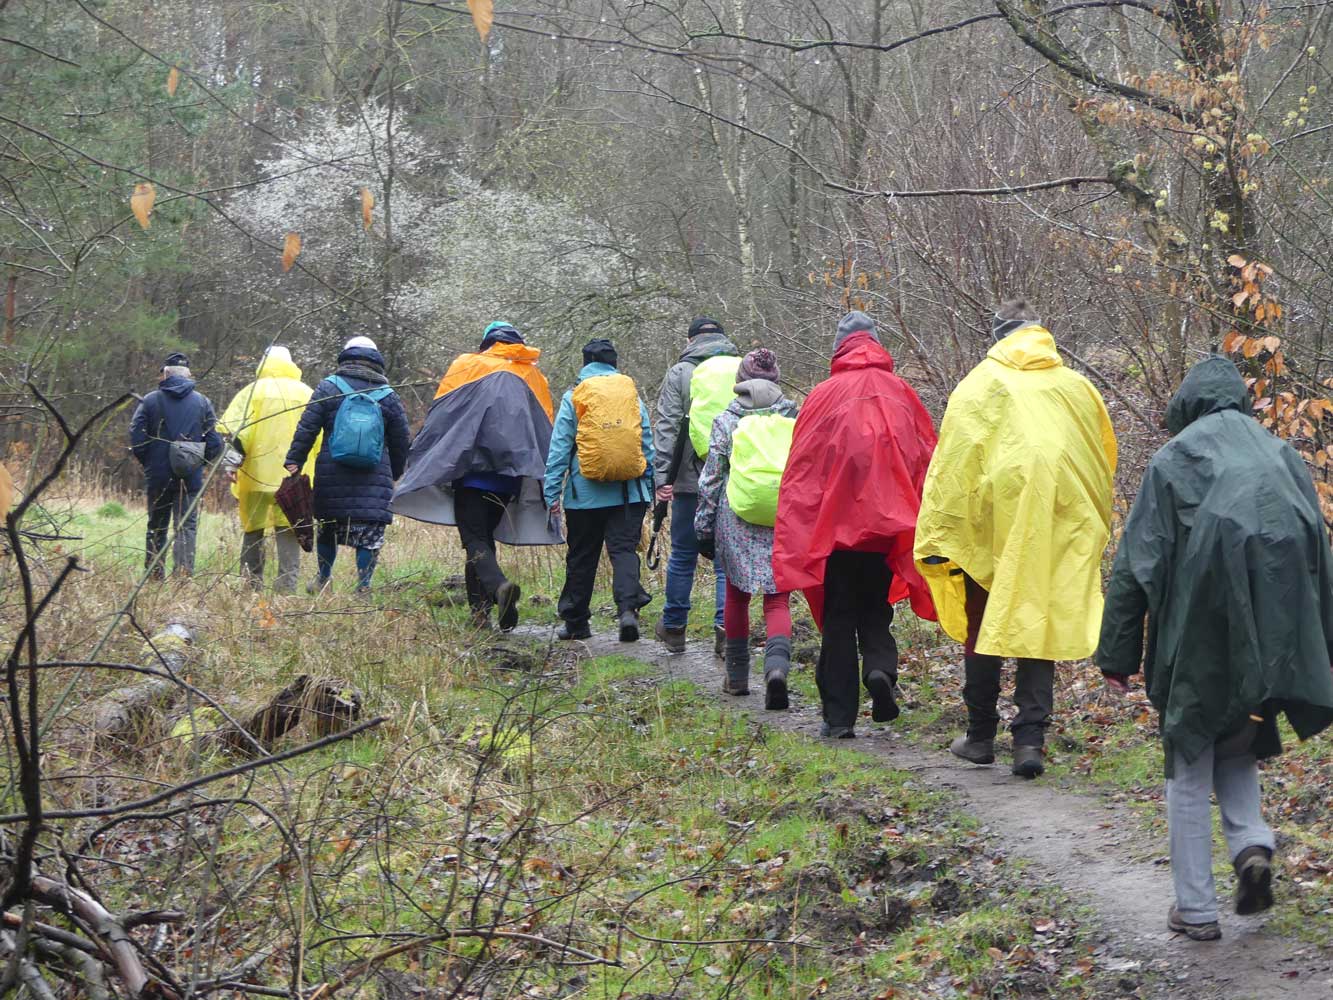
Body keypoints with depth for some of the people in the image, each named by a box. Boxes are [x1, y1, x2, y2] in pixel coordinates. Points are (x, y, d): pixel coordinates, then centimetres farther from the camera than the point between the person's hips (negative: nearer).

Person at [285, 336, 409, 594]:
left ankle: (323, 579, 27)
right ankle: (363, 586, -2)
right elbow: (400, 442, 13)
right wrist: (395, 474, 25)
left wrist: (294, 461, 0)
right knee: (370, 535, 1)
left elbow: (306, 428, -1)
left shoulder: (328, 388, 4)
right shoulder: (389, 397, 8)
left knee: (327, 527, 16)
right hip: (375, 481, 0)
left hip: (331, 476, 0)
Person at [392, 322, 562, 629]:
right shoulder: (533, 377, 16)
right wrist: (547, 486, 20)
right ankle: (479, 609, 12)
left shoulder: (467, 366, 6)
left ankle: (499, 586, -33)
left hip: (472, 471, -4)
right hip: (510, 477, 4)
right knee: (485, 536, 16)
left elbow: (438, 417, 2)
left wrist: (421, 463, 8)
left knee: (475, 540, -7)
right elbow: (546, 434, 17)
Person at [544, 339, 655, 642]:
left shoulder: (573, 398, 0)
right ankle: (628, 608, -24)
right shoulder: (632, 395, 7)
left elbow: (559, 448, -3)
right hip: (629, 493, 1)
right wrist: (650, 489, 16)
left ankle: (575, 623, 16)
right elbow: (648, 444, 10)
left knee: (581, 558, 9)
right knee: (624, 551, -1)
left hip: (586, 494, -1)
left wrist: (552, 492, 0)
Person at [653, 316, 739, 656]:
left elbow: (667, 427, -5)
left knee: (683, 554, 11)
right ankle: (726, 626, -9)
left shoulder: (680, 373, 1)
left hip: (691, 479, -1)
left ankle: (673, 627, 21)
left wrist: (662, 476, -6)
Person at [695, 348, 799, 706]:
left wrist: (704, 525, 8)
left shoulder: (726, 421, 1)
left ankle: (737, 676, 24)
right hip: (784, 522, 0)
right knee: (778, 599, 0)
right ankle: (777, 665, -26)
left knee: (737, 595, 17)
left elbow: (711, 477, 1)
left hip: (737, 519, 0)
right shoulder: (794, 419, 5)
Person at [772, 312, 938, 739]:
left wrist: (793, 538, 1)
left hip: (833, 524, -2)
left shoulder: (823, 396, -3)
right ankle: (881, 669, -12)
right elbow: (928, 459, 4)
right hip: (888, 527, 2)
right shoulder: (901, 393, 2)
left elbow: (800, 469, -3)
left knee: (838, 620, 7)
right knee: (876, 612, 17)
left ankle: (839, 716, 3)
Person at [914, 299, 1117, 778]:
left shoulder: (981, 384, -1)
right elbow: (1105, 460, 15)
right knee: (1040, 625, 5)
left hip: (994, 521, -2)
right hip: (1060, 533, 2)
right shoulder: (1077, 387, 8)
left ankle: (980, 735, 20)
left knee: (984, 626, 12)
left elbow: (951, 464, -6)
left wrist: (935, 535, -5)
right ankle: (1030, 736, -5)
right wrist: (1093, 526, 26)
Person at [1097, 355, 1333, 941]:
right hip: (1273, 643, 4)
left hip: (1199, 644, -4)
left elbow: (1136, 565, -4)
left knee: (1189, 773, 8)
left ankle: (1196, 909, 8)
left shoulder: (1173, 461, -1)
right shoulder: (1281, 457, 10)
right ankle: (1252, 843, -1)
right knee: (1236, 748, 24)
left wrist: (1117, 654, 0)